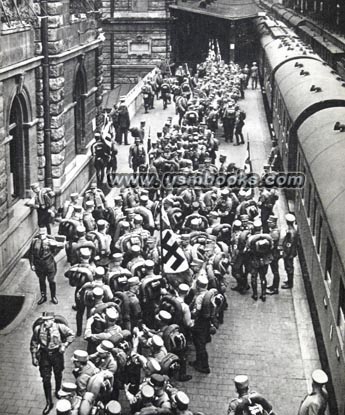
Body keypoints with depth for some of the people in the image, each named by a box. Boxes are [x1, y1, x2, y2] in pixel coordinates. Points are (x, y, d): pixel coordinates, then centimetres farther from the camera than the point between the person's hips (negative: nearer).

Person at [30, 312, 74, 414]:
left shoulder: (59, 327, -19)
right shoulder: (38, 329, -16)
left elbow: (71, 335, -4)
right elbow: (34, 344, -2)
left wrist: (64, 345, -13)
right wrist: (34, 357, -2)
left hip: (57, 353, 0)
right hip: (44, 355, 0)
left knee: (58, 375, 22)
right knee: (46, 379, 0)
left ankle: (58, 391, 52)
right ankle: (49, 403, 14)